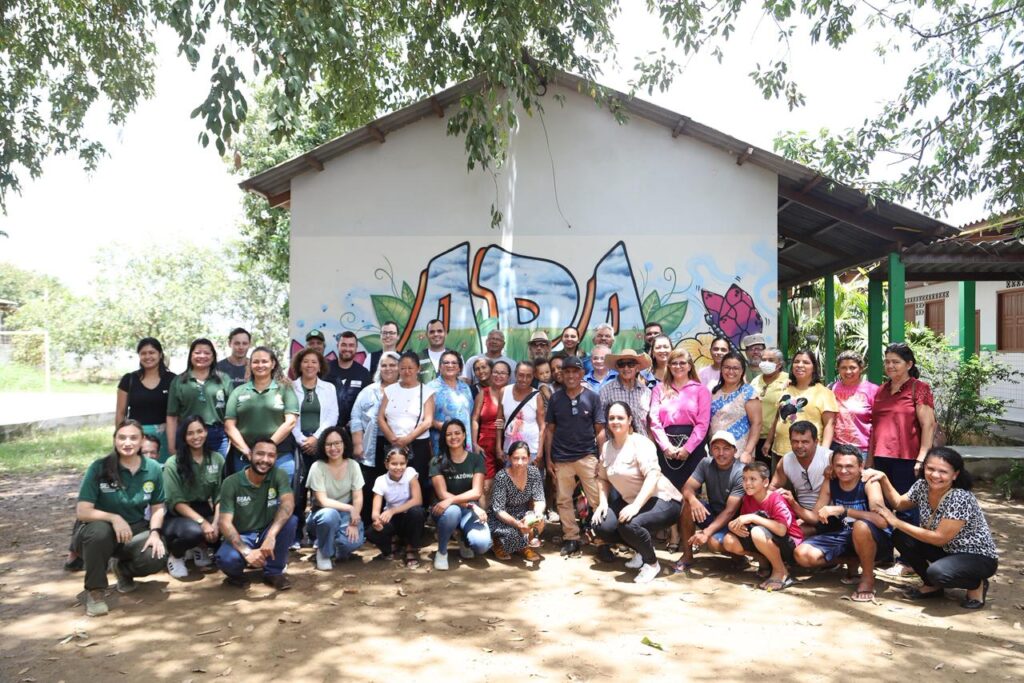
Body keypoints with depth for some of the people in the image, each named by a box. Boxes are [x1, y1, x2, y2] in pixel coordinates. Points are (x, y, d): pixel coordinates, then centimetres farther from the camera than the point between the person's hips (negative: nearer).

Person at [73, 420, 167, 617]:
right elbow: (82, 511, -19)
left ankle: (122, 569, 13)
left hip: (135, 531, 3)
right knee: (100, 531, -39)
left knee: (156, 558, -26)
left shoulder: (153, 469, -6)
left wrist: (154, 533, -15)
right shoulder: (99, 468, -16)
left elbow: (157, 508, 3)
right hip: (101, 530, -2)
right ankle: (94, 591, -15)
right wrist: (113, 518, -34)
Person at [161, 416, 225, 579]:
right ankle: (175, 555, 1)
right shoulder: (173, 464, -9)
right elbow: (175, 502, -13)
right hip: (177, 516, -4)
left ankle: (201, 547, 10)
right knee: (194, 531, -37)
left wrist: (216, 522, -17)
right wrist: (202, 522, -23)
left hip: (204, 511, 4)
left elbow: (219, 496, -1)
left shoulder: (217, 459, 0)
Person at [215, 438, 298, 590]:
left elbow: (288, 503, -28)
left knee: (290, 520, -28)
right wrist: (246, 551, -35)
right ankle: (236, 574, 5)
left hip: (268, 533, 2)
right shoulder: (231, 483, -14)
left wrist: (271, 535, -44)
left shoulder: (279, 475, -10)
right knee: (226, 559, -35)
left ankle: (274, 572, -7)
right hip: (241, 536, -2)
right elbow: (225, 523, -20)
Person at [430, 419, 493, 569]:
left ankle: (465, 541, 11)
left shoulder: (476, 459, -1)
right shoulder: (437, 461, -4)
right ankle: (442, 551, -11)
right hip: (446, 509, -1)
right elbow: (442, 494, -12)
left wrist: (451, 500, -27)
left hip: (470, 511, 1)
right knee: (452, 511, -40)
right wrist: (471, 505, -23)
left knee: (482, 544, -29)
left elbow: (476, 492, -11)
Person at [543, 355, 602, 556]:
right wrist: (548, 459, 3)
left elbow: (599, 430, 2)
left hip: (587, 456, -2)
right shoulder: (555, 398, 5)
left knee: (597, 499, -3)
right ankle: (571, 538, 16)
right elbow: (549, 429, 8)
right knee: (564, 501, 6)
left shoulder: (592, 397, 1)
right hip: (561, 458, 2)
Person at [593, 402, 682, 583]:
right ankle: (641, 549, 14)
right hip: (631, 502, 8)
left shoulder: (640, 443, -18)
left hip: (661, 500, -8)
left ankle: (652, 563, -4)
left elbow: (653, 476, -29)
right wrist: (603, 502, -4)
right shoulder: (606, 447, 4)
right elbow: (602, 478, 13)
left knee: (628, 525, -33)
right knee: (602, 526, -11)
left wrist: (636, 505, -38)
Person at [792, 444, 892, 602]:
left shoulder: (869, 483, -20)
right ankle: (853, 562, 10)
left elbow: (881, 520, -36)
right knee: (802, 554, -15)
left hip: (874, 540, -5)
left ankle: (868, 578, -13)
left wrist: (842, 510, -38)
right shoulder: (830, 483, -5)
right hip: (844, 536, 5)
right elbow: (815, 517, -2)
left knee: (861, 526, -40)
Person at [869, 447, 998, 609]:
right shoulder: (922, 486, -9)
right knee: (900, 537, -12)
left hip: (978, 557, -7)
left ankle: (976, 584, -1)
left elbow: (939, 538, -27)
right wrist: (883, 478, -7)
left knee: (937, 572, -34)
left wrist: (897, 522, -24)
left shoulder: (960, 499, -29)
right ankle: (933, 586, 6)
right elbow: (899, 503, 10)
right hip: (948, 550, 7)